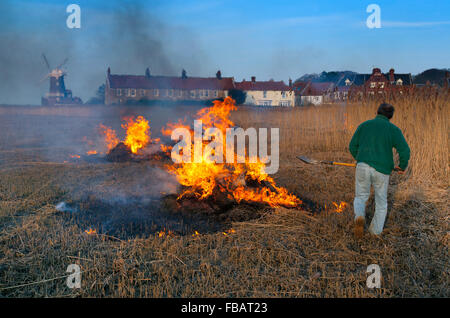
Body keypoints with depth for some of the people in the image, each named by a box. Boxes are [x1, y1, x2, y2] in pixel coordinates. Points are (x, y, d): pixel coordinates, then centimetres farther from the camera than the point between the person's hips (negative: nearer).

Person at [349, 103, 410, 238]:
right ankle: (375, 233, 21)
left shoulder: (364, 125, 9)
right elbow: (405, 151, -8)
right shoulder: (393, 129, 2)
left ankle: (359, 217, -13)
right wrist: (402, 166, 10)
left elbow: (352, 147, 13)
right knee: (381, 204, 19)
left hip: (363, 167, 1)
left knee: (360, 198, 18)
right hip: (381, 171, -1)